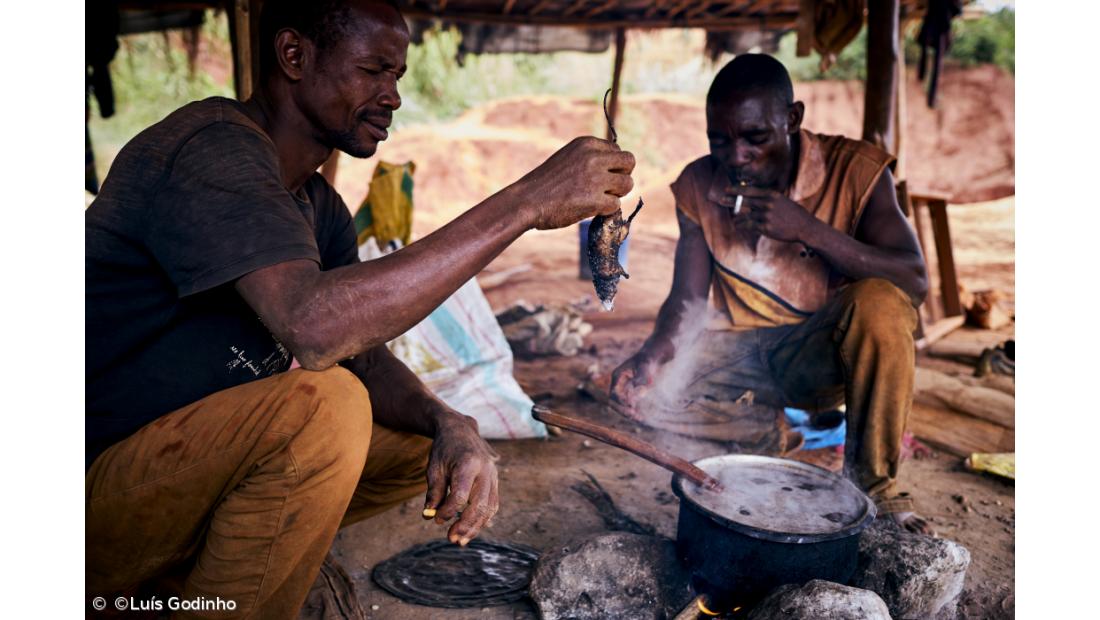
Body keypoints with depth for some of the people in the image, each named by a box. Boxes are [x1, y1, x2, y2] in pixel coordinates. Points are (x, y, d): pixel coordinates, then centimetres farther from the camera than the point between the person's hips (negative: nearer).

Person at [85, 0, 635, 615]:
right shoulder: (211, 146, -21)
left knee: (423, 444, 4)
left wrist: (449, 424, -20)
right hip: (101, 487, -8)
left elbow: (364, 356, 3)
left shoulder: (320, 206, 8)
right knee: (322, 404, -32)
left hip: (205, 461, 9)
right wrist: (525, 202, -35)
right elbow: (314, 324, -38)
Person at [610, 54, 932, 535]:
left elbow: (915, 282, -20)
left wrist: (808, 229, -30)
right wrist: (652, 356, -24)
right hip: (742, 352, 3)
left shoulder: (854, 169, -11)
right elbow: (687, 298, -3)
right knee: (636, 389, -19)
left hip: (829, 352, -2)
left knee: (879, 304, -34)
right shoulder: (699, 185, -2)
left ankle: (872, 485, -15)